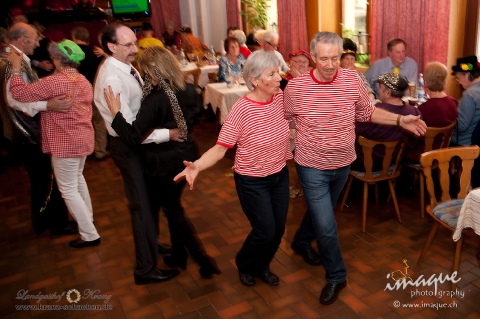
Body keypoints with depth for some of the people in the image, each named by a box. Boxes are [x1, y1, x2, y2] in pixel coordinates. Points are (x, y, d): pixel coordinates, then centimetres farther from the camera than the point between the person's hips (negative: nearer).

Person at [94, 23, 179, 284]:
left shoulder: (125, 67, 2)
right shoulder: (112, 79, -27)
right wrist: (167, 134, -27)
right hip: (128, 146, -9)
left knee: (149, 198, 24)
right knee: (143, 204, 2)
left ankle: (149, 243, 47)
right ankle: (145, 269, 19)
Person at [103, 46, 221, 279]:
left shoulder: (156, 99, -24)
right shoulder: (189, 90, -4)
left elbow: (133, 136, -25)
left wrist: (116, 113, -16)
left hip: (163, 163, -7)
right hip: (186, 156, 7)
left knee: (172, 210, 10)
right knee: (172, 204, 23)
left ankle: (204, 259, 13)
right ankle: (178, 254, 36)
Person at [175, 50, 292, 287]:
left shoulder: (280, 97, -7)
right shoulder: (241, 109, -23)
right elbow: (220, 148, -24)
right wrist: (197, 166, -40)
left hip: (280, 175, 6)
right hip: (252, 181, -5)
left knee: (278, 229, 14)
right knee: (265, 231, 2)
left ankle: (261, 266, 43)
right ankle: (244, 265, 35)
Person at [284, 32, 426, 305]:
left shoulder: (353, 80, -9)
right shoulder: (295, 87, -16)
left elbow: (367, 112, 3)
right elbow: (285, 119, 0)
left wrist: (400, 120, -7)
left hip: (343, 164, 4)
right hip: (312, 167, -3)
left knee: (320, 212, 26)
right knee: (326, 226, -2)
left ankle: (302, 242, 55)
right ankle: (336, 277, 23)